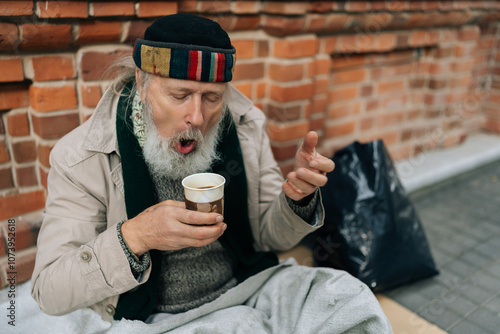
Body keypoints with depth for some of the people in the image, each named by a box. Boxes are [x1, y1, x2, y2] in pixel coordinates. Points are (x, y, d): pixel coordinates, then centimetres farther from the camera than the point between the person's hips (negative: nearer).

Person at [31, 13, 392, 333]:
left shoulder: (246, 127, -6)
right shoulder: (82, 158, -16)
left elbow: (268, 237, 2)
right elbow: (50, 293, -14)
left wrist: (297, 198, -22)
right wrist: (133, 238, -33)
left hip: (248, 284, 4)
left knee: (346, 294, -17)